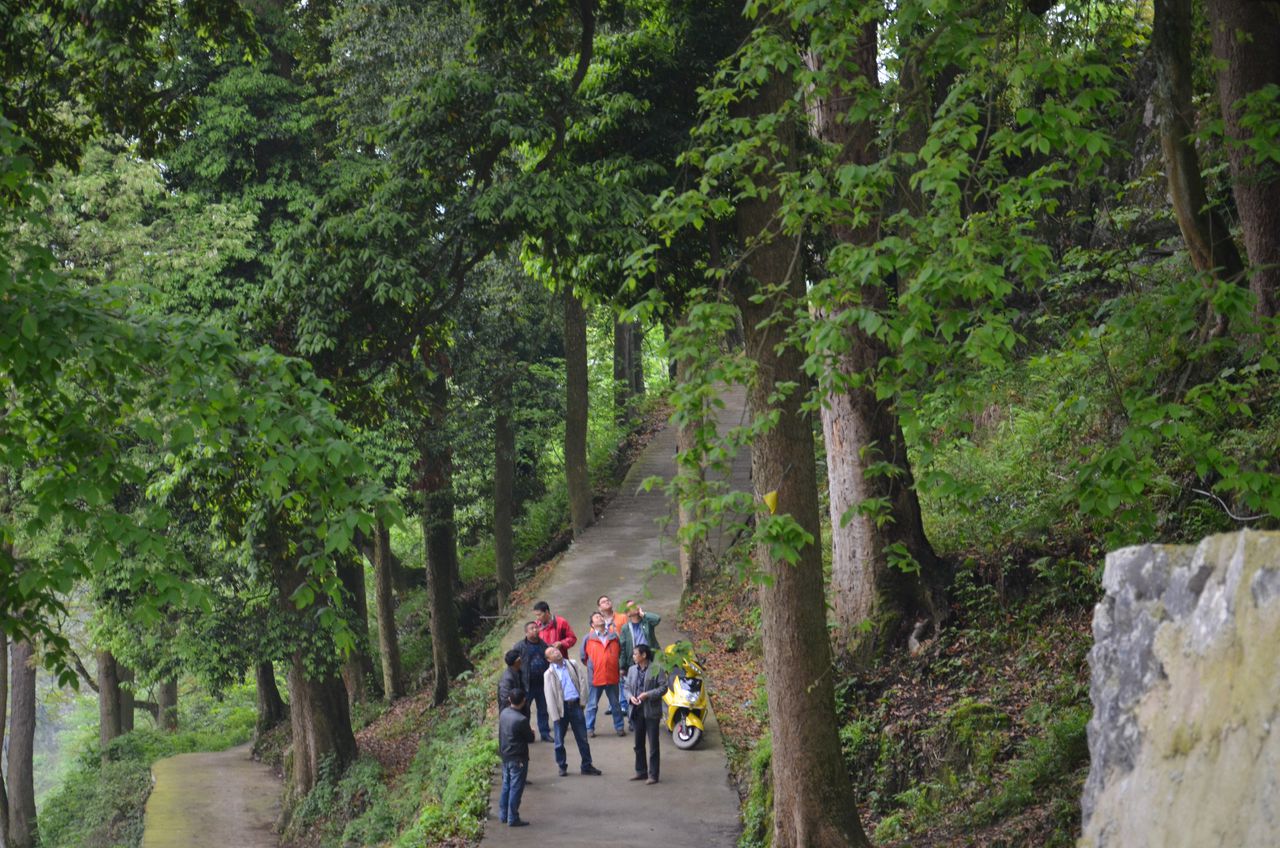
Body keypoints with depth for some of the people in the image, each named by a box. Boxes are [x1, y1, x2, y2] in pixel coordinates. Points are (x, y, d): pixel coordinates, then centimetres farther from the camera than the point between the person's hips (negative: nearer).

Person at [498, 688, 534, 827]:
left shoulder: (504, 713, -1)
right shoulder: (521, 720, -24)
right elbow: (530, 738, -13)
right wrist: (531, 732, 10)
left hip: (505, 755, 7)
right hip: (518, 758, -7)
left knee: (506, 786, 18)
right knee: (516, 788, 0)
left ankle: (503, 815, 24)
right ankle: (513, 819, 4)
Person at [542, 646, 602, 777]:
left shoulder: (573, 665, 7)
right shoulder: (549, 674, -2)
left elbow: (582, 680, 6)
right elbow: (550, 696, -5)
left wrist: (582, 699, -4)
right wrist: (555, 716, -11)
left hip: (575, 704, 2)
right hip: (561, 707, -2)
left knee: (582, 738, 6)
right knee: (559, 741, 6)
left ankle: (587, 766, 15)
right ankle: (562, 767, 21)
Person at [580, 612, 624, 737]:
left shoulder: (614, 636, 6)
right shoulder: (588, 638, -1)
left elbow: (620, 652, 16)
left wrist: (620, 668, 14)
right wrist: (591, 667, 8)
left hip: (612, 676, 2)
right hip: (595, 677, -2)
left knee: (615, 704, 11)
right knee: (592, 705, 4)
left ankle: (619, 727, 21)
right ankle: (589, 728, 12)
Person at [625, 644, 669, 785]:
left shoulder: (656, 669, -9)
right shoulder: (632, 670, 9)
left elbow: (663, 687, -10)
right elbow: (627, 687, 13)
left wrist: (648, 695, -20)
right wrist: (630, 697, -7)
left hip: (652, 711, -6)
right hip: (637, 711, 6)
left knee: (653, 744, -1)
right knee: (639, 744, 13)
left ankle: (653, 775, 3)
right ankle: (641, 772, 24)